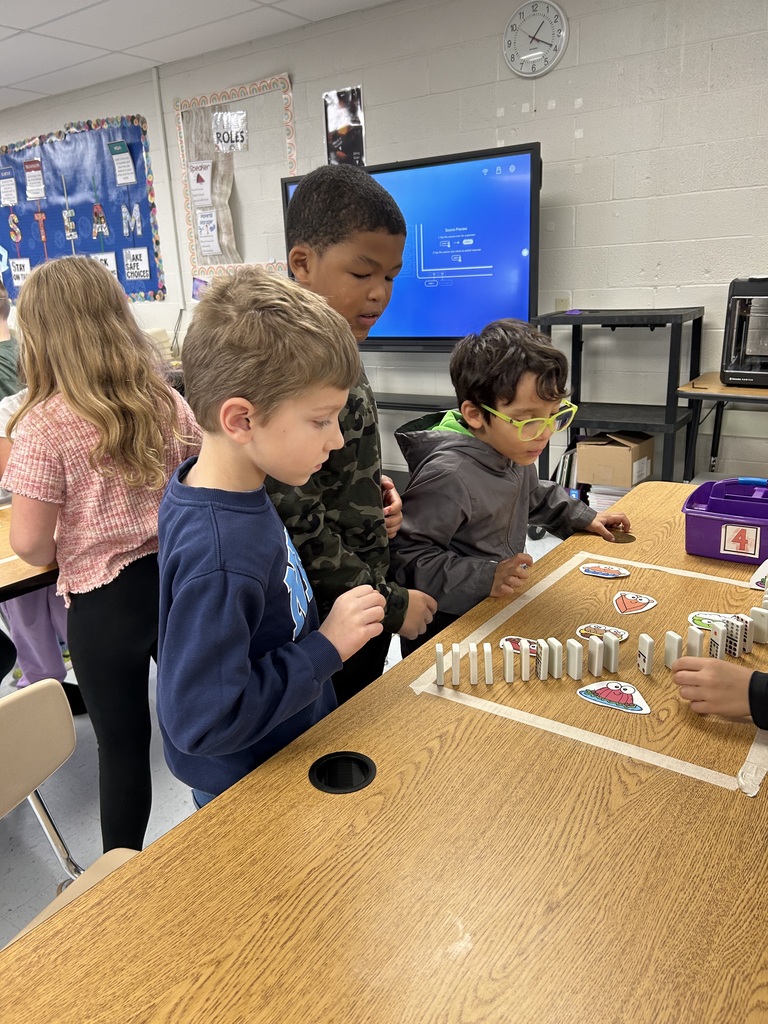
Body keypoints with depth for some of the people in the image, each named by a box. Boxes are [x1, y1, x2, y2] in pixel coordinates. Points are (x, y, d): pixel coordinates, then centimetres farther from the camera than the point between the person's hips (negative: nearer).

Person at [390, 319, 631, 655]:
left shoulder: (513, 451, 0)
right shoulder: (448, 476, -31)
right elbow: (405, 557, -28)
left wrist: (583, 517, 19)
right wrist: (484, 577, -33)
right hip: (447, 628, -8)